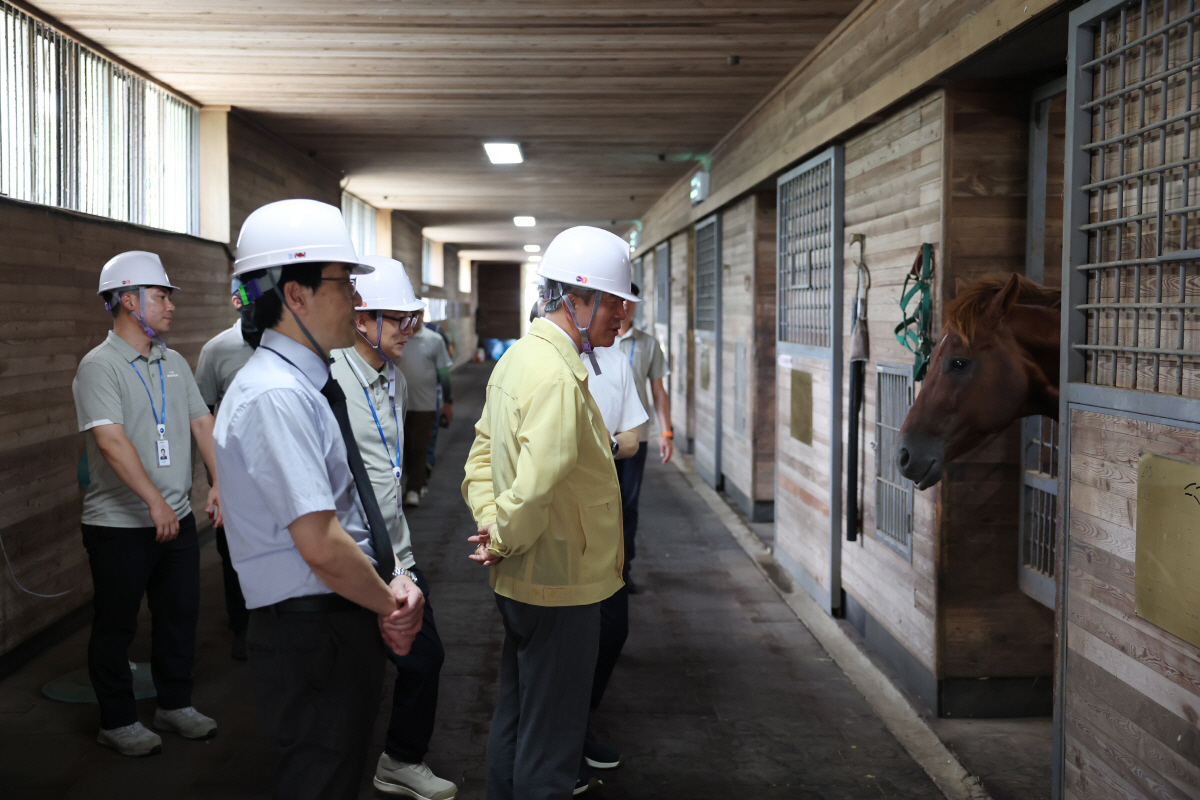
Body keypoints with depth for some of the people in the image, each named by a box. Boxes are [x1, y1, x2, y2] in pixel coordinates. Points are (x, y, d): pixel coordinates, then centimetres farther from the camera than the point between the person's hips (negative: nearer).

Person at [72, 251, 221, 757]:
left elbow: (202, 423, 10)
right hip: (120, 525, -7)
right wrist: (155, 501, -29)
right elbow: (111, 439, -24)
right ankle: (117, 722, 21)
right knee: (116, 625, 7)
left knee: (179, 614, 15)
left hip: (177, 519, 7)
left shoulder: (174, 363, 10)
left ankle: (175, 705, 31)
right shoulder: (99, 366, -13)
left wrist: (220, 482, -2)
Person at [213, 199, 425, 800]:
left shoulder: (311, 385, 10)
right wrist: (390, 603, -10)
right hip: (311, 632, -10)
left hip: (346, 624, 10)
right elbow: (321, 545, -26)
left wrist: (395, 581, 0)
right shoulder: (276, 395, -21)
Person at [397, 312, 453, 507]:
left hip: (425, 404, -2)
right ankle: (416, 482, 26)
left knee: (420, 447, -4)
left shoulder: (434, 340, 1)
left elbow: (443, 372, 5)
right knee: (406, 447, 10)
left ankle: (414, 490, -1)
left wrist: (447, 402, 3)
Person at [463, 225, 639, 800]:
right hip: (559, 583, -10)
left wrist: (490, 521, -1)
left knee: (514, 717, 24)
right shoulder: (558, 376, -24)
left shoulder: (521, 355, 9)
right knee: (551, 741, 4)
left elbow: (483, 453, 12)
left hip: (518, 581, 10)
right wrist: (503, 541, -16)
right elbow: (537, 487, -33)